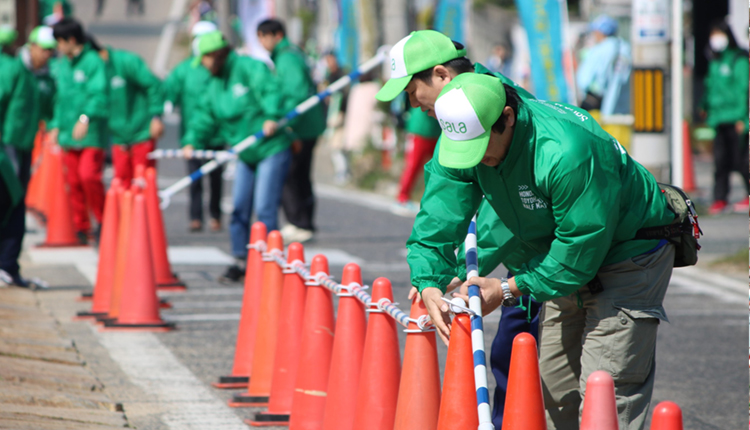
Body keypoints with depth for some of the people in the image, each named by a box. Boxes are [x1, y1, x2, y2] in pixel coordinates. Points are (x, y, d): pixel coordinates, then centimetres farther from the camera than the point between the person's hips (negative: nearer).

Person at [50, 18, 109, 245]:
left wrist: (86, 118, -28)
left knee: (89, 175, -18)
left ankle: (102, 220, -1)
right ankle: (81, 228, 14)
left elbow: (100, 95, -17)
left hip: (92, 133, -7)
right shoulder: (61, 65, 16)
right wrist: (56, 126, 16)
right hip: (68, 134, 7)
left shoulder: (93, 62, -8)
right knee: (74, 182, 6)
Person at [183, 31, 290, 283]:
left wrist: (271, 117, -39)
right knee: (239, 208, 7)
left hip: (272, 150, -8)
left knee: (264, 208, -11)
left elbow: (269, 90, -26)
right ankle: (241, 261, 16)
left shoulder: (249, 68, -13)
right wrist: (192, 141, -3)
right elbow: (205, 117, 10)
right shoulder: (214, 86, 11)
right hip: (246, 155, 8)